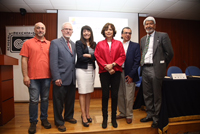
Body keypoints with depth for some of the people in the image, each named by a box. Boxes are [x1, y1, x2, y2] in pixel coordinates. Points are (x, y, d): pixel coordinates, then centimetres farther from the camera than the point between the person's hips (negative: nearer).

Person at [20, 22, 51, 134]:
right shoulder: (28, 43, 4)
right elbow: (24, 60, 0)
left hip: (46, 76, 2)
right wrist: (25, 76, -7)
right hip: (33, 77, -2)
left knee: (45, 99, 11)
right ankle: (33, 122, 19)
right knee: (34, 100, 3)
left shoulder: (49, 44, 10)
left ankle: (44, 119, 27)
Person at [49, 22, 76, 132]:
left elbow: (74, 60, 13)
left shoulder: (73, 44, 14)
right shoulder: (55, 43, -4)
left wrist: (75, 75, 6)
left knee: (70, 100, 18)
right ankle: (59, 122, 26)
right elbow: (53, 62, -11)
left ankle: (68, 116, 40)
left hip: (72, 78, 6)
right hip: (61, 78, -6)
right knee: (59, 101, 8)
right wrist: (57, 78, -16)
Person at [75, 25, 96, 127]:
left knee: (89, 92, 10)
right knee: (82, 93, 0)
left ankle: (87, 113, 24)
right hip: (82, 69, -4)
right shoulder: (79, 43, 0)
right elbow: (80, 57, -11)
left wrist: (88, 55, -11)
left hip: (91, 70, 5)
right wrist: (92, 57, -5)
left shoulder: (94, 44, 13)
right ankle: (84, 117, 11)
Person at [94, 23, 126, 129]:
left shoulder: (119, 43, 10)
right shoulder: (100, 44, 8)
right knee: (105, 95, 3)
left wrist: (112, 64, -11)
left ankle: (114, 118, 22)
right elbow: (97, 57, 0)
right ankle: (104, 118, 18)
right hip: (104, 72, -1)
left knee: (115, 95, 6)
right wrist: (106, 67, -10)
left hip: (116, 72, 1)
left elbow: (122, 56, 2)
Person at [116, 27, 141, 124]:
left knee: (129, 97, 3)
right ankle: (122, 113, 30)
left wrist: (131, 75, -9)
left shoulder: (135, 46, 4)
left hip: (129, 75, -3)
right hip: (118, 73, 3)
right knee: (120, 95, 11)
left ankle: (129, 115, 22)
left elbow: (137, 61, -3)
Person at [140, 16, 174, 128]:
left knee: (157, 96, 4)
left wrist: (162, 65, 1)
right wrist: (142, 64, 10)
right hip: (145, 69, 6)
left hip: (155, 69, -6)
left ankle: (156, 118, 21)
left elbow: (170, 53, -4)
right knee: (147, 95, 14)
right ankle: (150, 115, 32)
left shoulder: (163, 36, -2)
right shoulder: (143, 39, 15)